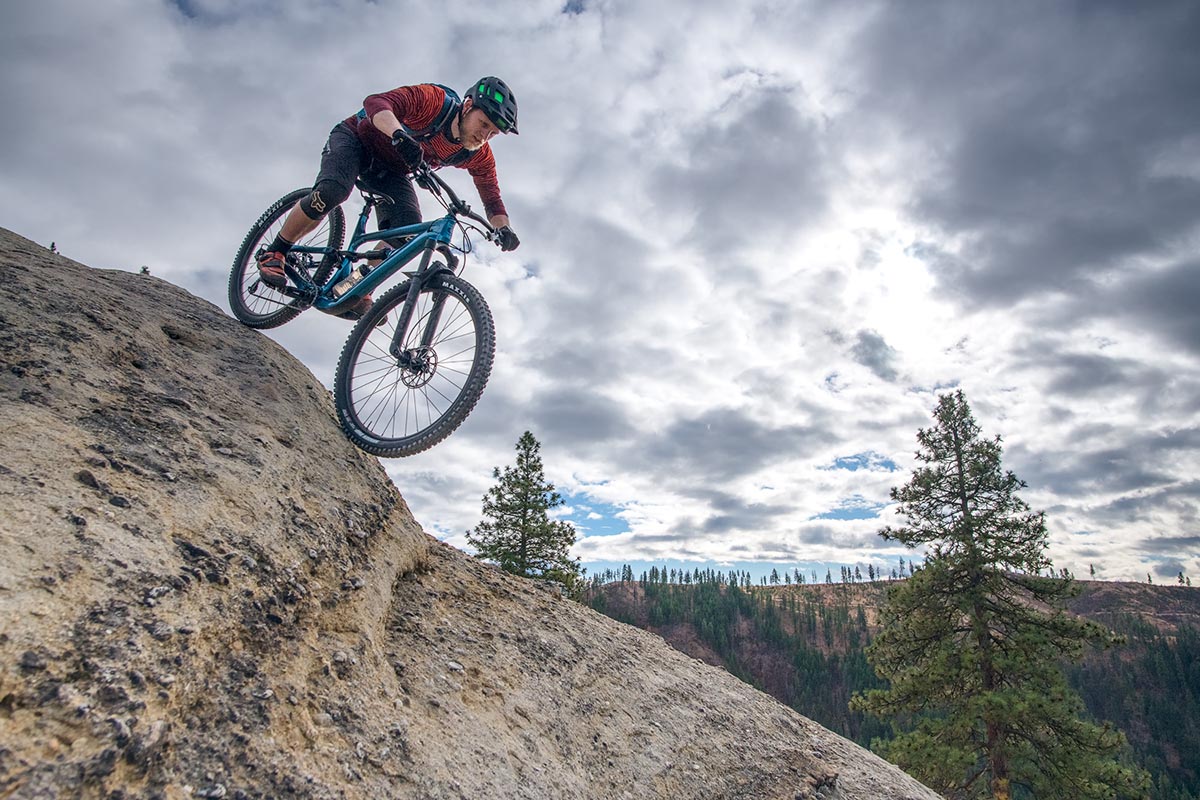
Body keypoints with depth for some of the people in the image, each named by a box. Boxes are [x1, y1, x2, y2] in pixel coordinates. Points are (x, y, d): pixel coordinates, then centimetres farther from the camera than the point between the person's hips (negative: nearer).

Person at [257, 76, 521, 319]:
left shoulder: (478, 156, -16)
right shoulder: (434, 100, -31)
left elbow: (492, 198, -10)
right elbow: (376, 102, -42)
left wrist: (503, 228, -31)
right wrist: (400, 136, -61)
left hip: (390, 170, 5)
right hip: (355, 138, -5)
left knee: (408, 228, -21)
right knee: (332, 191, -31)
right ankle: (274, 253, -9)